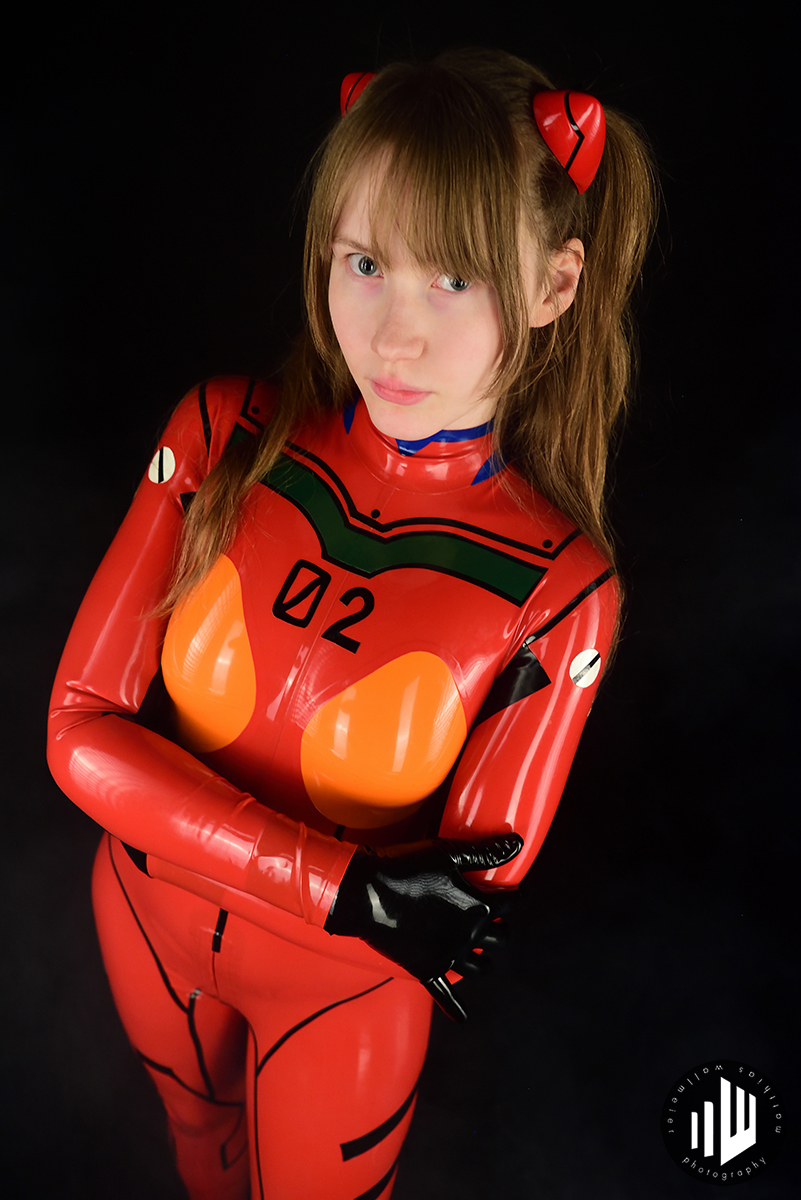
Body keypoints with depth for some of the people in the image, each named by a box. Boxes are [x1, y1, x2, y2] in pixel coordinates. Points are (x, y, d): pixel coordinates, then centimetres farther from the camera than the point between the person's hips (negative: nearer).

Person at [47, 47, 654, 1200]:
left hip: (344, 984, -2)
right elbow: (83, 728, -21)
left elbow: (465, 905, -17)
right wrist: (344, 883, -28)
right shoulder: (222, 437, -21)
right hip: (146, 915, 3)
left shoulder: (558, 589, -27)